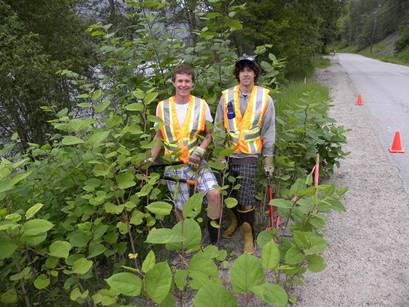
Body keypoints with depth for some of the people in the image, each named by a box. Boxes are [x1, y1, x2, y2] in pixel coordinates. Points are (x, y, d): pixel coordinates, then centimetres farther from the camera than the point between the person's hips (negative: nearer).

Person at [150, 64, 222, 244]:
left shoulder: (201, 105, -2)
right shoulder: (162, 107, 0)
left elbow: (209, 134, 2)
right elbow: (159, 137, 9)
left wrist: (199, 151, -15)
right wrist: (150, 160, 0)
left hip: (197, 162, -1)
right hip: (173, 165, 1)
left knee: (214, 194, -21)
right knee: (181, 208, 8)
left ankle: (214, 240, 0)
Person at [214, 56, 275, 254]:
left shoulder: (265, 98, -2)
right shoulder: (226, 97, 1)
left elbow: (269, 131, 1)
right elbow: (219, 128, 5)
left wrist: (268, 159, -1)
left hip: (249, 155, -2)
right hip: (228, 154, 3)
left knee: (245, 199, -3)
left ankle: (248, 235, 17)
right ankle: (233, 221, 41)